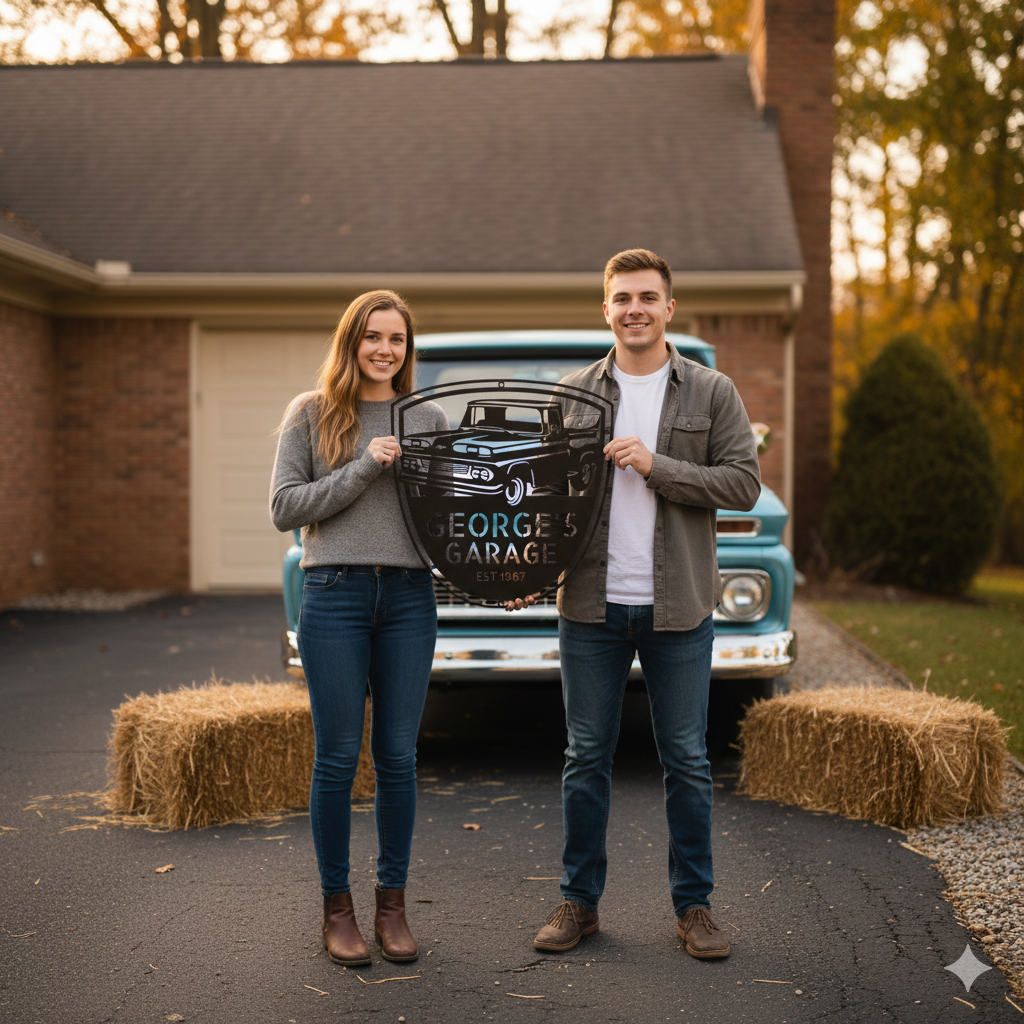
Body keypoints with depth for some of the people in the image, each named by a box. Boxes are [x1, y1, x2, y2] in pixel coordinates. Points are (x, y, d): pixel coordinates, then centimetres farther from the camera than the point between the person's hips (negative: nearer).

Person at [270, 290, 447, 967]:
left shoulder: (429, 418, 11)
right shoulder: (312, 414, 5)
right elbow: (285, 508, -3)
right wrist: (364, 469, -12)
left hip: (410, 595, 2)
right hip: (335, 594, -2)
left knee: (398, 757, 6)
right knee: (338, 758, 2)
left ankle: (393, 904, 19)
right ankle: (337, 907, 16)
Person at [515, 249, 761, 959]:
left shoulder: (712, 394, 3)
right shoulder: (573, 394, 7)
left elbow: (744, 483, -6)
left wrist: (657, 466, -15)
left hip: (679, 608, -1)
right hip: (592, 606, 1)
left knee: (687, 761, 6)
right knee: (587, 758, 8)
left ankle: (694, 905, 18)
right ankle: (580, 901, 20)